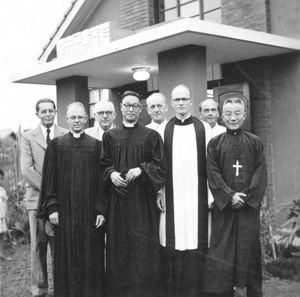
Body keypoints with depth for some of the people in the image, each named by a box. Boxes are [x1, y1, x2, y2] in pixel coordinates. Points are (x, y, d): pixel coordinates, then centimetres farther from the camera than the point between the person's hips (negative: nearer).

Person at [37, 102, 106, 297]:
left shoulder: (96, 145, 3)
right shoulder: (56, 145, 4)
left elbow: (101, 179, 1)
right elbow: (49, 178, 2)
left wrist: (101, 210, -5)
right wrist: (51, 207, -5)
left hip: (90, 210, 0)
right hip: (65, 211, 0)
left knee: (91, 256, 6)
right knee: (67, 257, 6)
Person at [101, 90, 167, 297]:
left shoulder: (151, 136, 3)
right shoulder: (110, 136, 9)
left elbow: (160, 165, 0)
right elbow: (104, 164, 10)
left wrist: (141, 169, -15)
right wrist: (111, 173, -9)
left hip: (143, 199, -2)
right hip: (118, 199, 2)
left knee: (144, 246, 0)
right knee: (119, 245, 5)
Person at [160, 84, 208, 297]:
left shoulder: (204, 128, 5)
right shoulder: (163, 130, 7)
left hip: (196, 196, 0)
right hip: (172, 196, 1)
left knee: (196, 244, 1)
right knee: (172, 244, 2)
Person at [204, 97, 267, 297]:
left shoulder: (255, 142, 6)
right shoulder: (215, 144, 4)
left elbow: (261, 173, 0)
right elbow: (213, 174, -2)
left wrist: (247, 196, -11)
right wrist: (230, 195, -13)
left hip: (249, 204, 0)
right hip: (223, 205, 0)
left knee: (250, 248, 6)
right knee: (222, 249, 2)